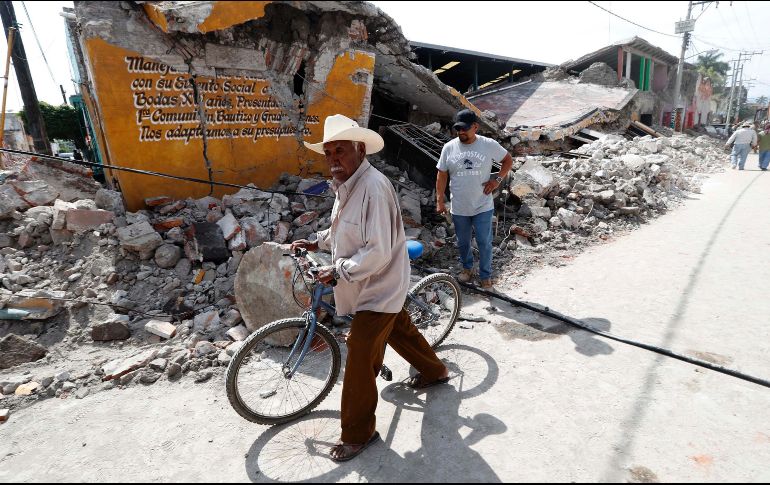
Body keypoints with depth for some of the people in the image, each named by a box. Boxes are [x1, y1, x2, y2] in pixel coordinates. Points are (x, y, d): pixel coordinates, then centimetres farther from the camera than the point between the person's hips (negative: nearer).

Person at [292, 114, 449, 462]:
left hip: (377, 287, -10)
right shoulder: (346, 184, 3)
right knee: (399, 329, 27)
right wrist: (317, 242, 11)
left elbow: (377, 253, -31)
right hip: (381, 287, 10)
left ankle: (357, 433, 17)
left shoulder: (373, 188, -28)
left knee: (360, 358, -2)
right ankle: (434, 371, 52)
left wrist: (337, 271, -24)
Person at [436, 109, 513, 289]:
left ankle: (485, 275, 25)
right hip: (459, 208, 2)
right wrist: (439, 201, -1)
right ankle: (467, 268, 42)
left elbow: (508, 160, 7)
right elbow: (442, 175, 2)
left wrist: (497, 179, -7)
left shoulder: (489, 145, -7)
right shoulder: (449, 148, -4)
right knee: (463, 242, 17)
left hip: (483, 207, -2)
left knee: (484, 243, 5)